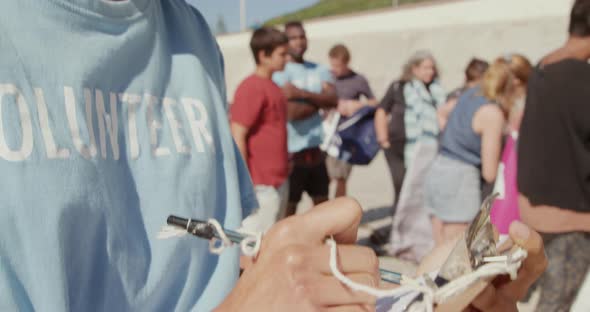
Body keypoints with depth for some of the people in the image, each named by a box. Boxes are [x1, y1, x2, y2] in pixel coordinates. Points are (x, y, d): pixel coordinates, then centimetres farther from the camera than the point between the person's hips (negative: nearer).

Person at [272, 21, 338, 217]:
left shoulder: (319, 71, 11)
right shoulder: (280, 73, -7)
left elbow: (333, 101, -5)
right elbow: (292, 112, -18)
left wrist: (302, 94, -17)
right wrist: (319, 101, -2)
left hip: (317, 151, 6)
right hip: (292, 151, -6)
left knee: (322, 203, 15)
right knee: (288, 209, -1)